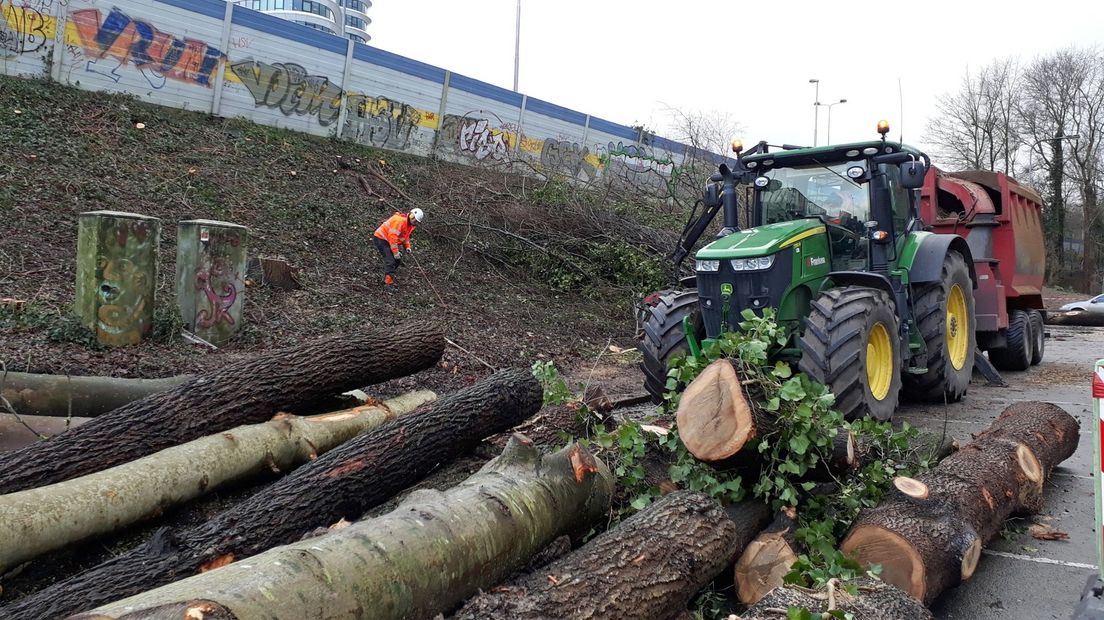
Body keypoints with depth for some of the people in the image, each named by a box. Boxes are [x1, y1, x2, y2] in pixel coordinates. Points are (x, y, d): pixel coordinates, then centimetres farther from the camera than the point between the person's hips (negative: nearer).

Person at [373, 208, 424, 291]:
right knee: (390, 261, -19)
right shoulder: (400, 220, -28)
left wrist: (407, 246, 4)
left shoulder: (411, 224, 4)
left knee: (398, 261, 9)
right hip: (381, 238, -10)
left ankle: (388, 280, 17)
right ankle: (388, 284, -18)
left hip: (389, 240, 10)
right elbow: (393, 236, -30)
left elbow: (406, 236, 20)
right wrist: (395, 252, -27)